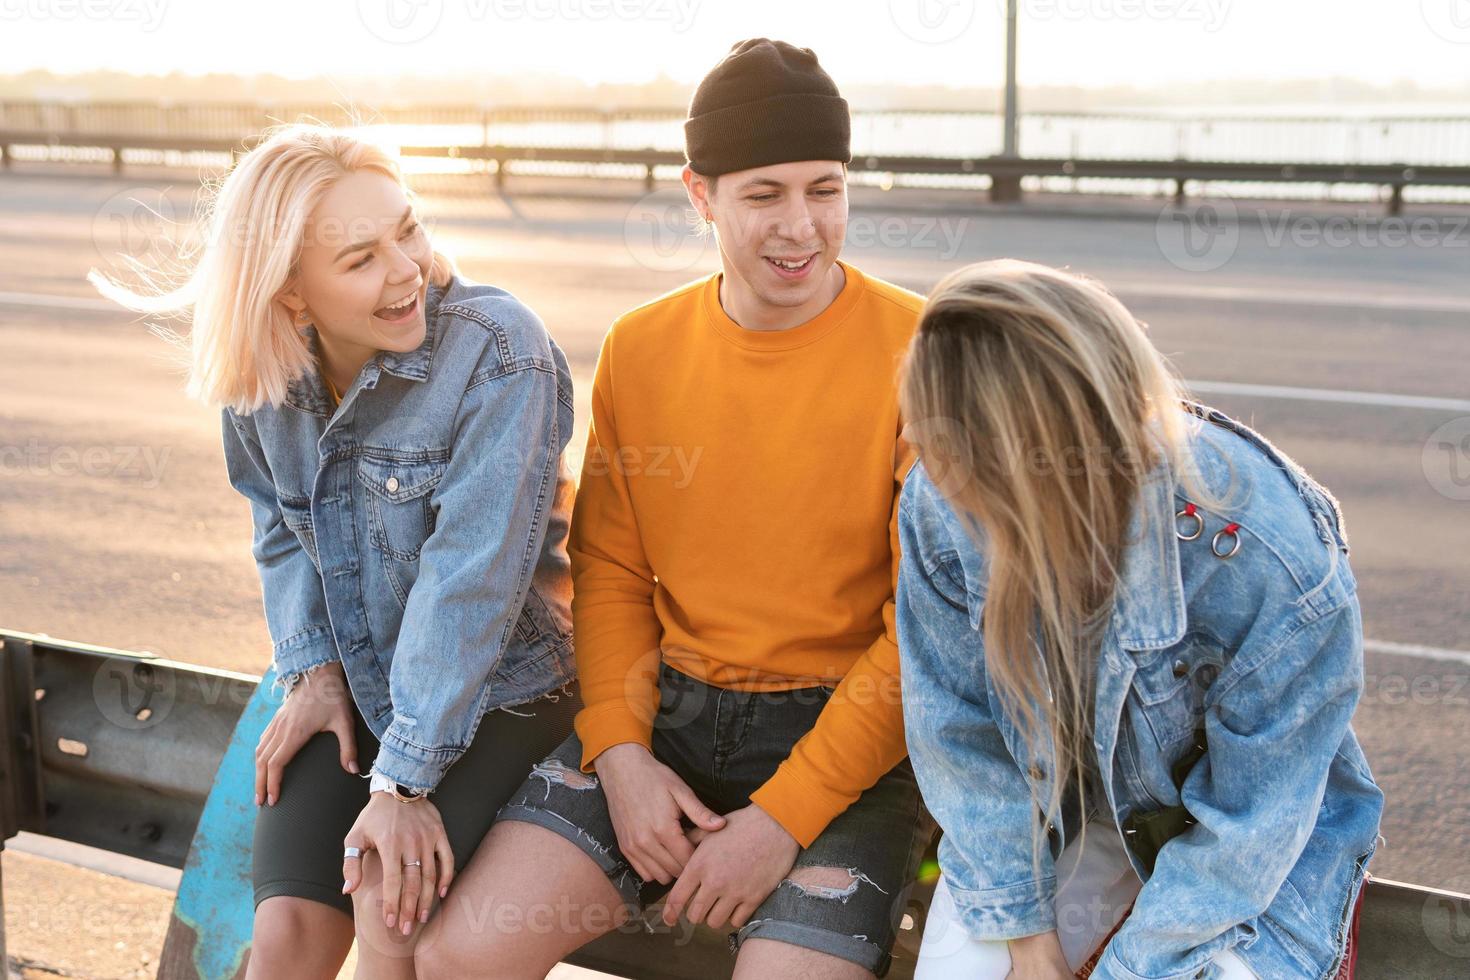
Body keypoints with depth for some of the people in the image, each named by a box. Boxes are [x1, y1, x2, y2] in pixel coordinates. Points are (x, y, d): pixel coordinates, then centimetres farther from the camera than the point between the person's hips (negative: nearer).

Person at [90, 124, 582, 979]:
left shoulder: (500, 353, -23)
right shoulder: (262, 373, -6)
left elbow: (473, 576, -25)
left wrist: (404, 780, -24)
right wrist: (312, 672, -4)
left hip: (497, 686, -4)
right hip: (354, 682, 4)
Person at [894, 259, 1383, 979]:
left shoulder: (1274, 566, -34)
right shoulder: (939, 507, -23)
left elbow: (1247, 824, -21)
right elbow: (960, 737, -11)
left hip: (1256, 849, -2)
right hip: (1057, 799, 3)